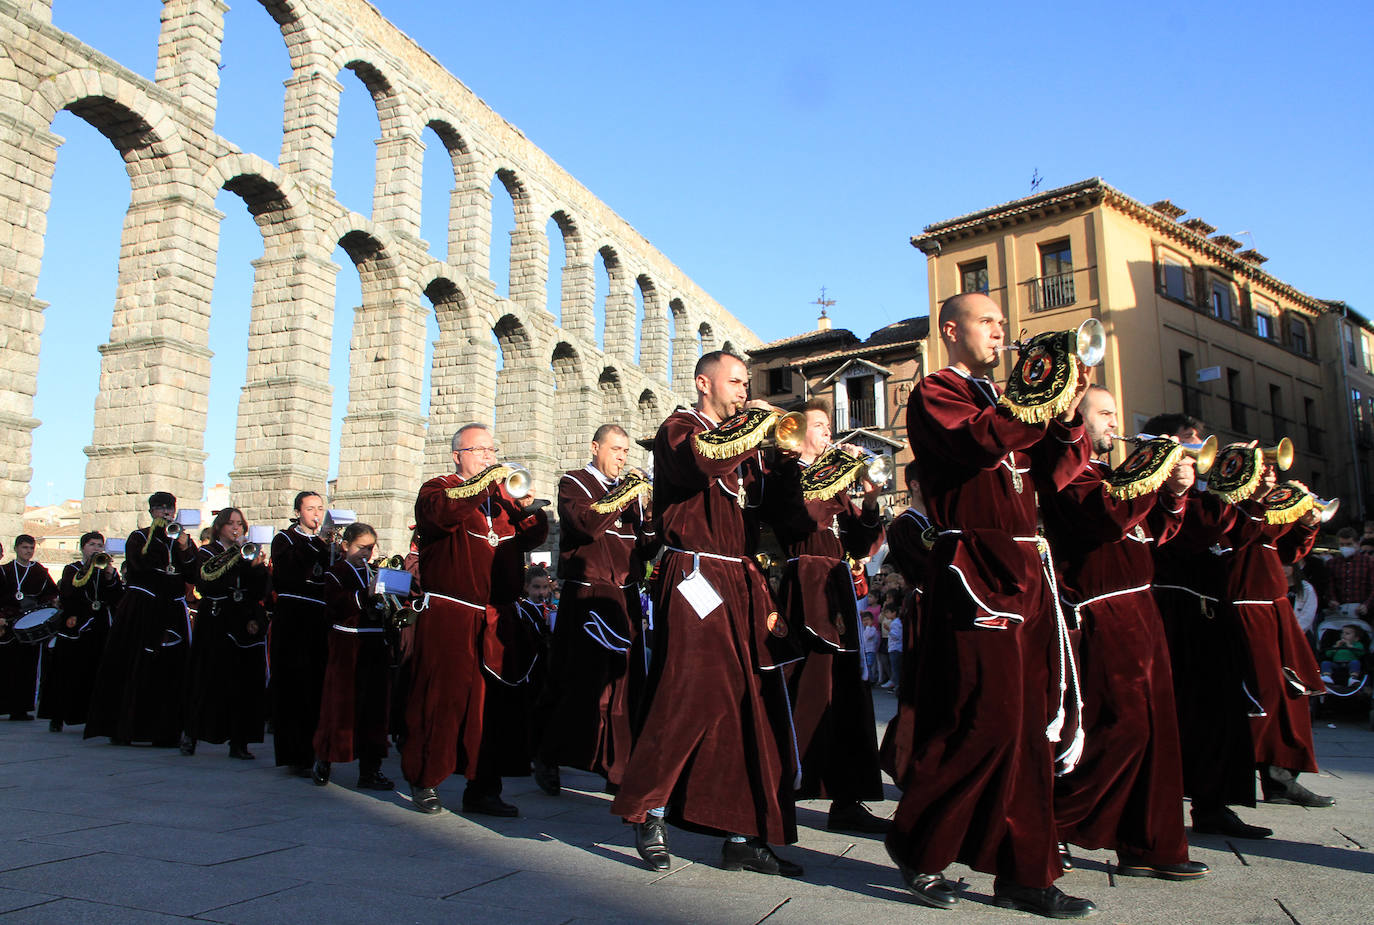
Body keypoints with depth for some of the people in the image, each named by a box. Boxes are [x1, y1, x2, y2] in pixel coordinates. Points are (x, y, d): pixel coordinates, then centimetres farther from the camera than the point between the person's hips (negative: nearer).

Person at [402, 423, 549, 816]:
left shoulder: (503, 495, 18)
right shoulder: (437, 488, 3)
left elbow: (535, 536, 9)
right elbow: (443, 513, -21)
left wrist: (528, 507, -9)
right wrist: (484, 481, -21)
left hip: (495, 618, 5)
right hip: (448, 616, -5)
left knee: (490, 702, 6)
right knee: (441, 699, -2)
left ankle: (482, 788, 14)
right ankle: (425, 782, 15)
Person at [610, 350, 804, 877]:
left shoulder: (737, 438, 22)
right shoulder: (679, 430, 0)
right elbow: (703, 462, -27)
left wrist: (765, 600, 15)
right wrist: (755, 425, -17)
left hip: (740, 586, 8)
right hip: (695, 584, -8)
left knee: (752, 707, 4)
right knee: (691, 695, -13)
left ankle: (742, 837, 12)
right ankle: (649, 811, 8)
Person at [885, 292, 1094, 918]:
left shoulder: (1005, 401, 24)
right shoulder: (934, 395, 0)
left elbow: (1052, 474, 15)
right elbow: (980, 442, -21)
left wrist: (1069, 415, 0)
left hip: (1026, 571, 8)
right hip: (975, 571, -8)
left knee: (1029, 725, 8)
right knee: (986, 718, -10)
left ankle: (1023, 873, 16)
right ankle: (917, 845, 9)